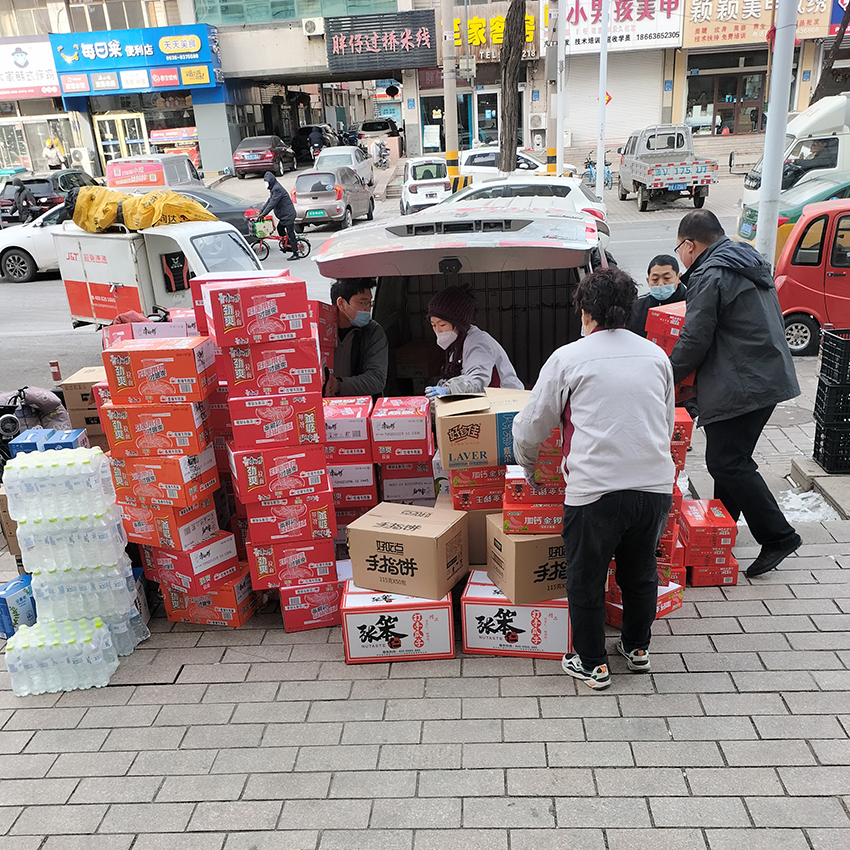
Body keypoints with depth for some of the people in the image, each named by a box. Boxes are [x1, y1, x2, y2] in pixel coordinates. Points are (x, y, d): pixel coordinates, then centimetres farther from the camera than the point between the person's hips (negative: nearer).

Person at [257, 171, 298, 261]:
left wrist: (263, 214, -24)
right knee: (280, 228, 20)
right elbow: (269, 201, 18)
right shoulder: (274, 188, 14)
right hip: (284, 214, 11)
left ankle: (295, 253, -2)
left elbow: (272, 204, -25)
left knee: (290, 233, -6)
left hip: (288, 215, -11)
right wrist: (261, 212, 13)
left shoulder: (277, 189, -19)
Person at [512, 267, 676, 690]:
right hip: (656, 485, 5)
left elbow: (529, 428, 4)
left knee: (585, 580, 15)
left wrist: (528, 467, 23)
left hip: (595, 490, -5)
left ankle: (592, 665, 28)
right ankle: (637, 649, 42)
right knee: (640, 572, 25)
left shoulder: (568, 358, -2)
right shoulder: (656, 355, 10)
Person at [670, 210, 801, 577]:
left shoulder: (709, 276, -14)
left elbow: (695, 340, -15)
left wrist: (666, 377, 0)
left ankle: (778, 536, -3)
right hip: (770, 377, 10)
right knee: (733, 457, 17)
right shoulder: (751, 263, 18)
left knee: (726, 462, -6)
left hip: (741, 385, -10)